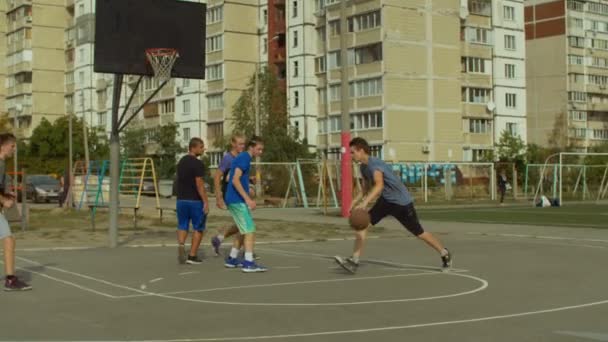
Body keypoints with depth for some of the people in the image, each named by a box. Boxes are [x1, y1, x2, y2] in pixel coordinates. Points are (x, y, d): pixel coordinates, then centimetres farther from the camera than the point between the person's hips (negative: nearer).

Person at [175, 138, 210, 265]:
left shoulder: (181, 161, 10)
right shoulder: (197, 163, -14)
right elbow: (199, 184, -19)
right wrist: (206, 202, -16)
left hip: (181, 199, 6)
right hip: (195, 200, -6)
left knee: (183, 226, 13)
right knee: (198, 228, 6)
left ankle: (181, 245, -14)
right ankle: (192, 256, 7)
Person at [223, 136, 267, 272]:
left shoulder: (240, 158, 17)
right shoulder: (244, 158, -13)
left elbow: (229, 178, 22)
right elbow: (235, 180, -22)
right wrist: (248, 199, -24)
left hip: (233, 200, 10)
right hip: (238, 201, -10)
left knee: (243, 230, 18)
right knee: (250, 230, -10)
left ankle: (232, 259, 23)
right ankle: (248, 263, -13)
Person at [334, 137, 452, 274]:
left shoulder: (375, 164, -27)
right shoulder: (363, 167, 2)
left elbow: (379, 185, -44)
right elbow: (366, 188, 18)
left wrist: (364, 203, -54)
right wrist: (356, 201, 2)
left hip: (402, 202, -8)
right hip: (386, 200, 8)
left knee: (419, 233, 4)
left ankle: (444, 253, 27)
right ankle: (354, 261, -11)